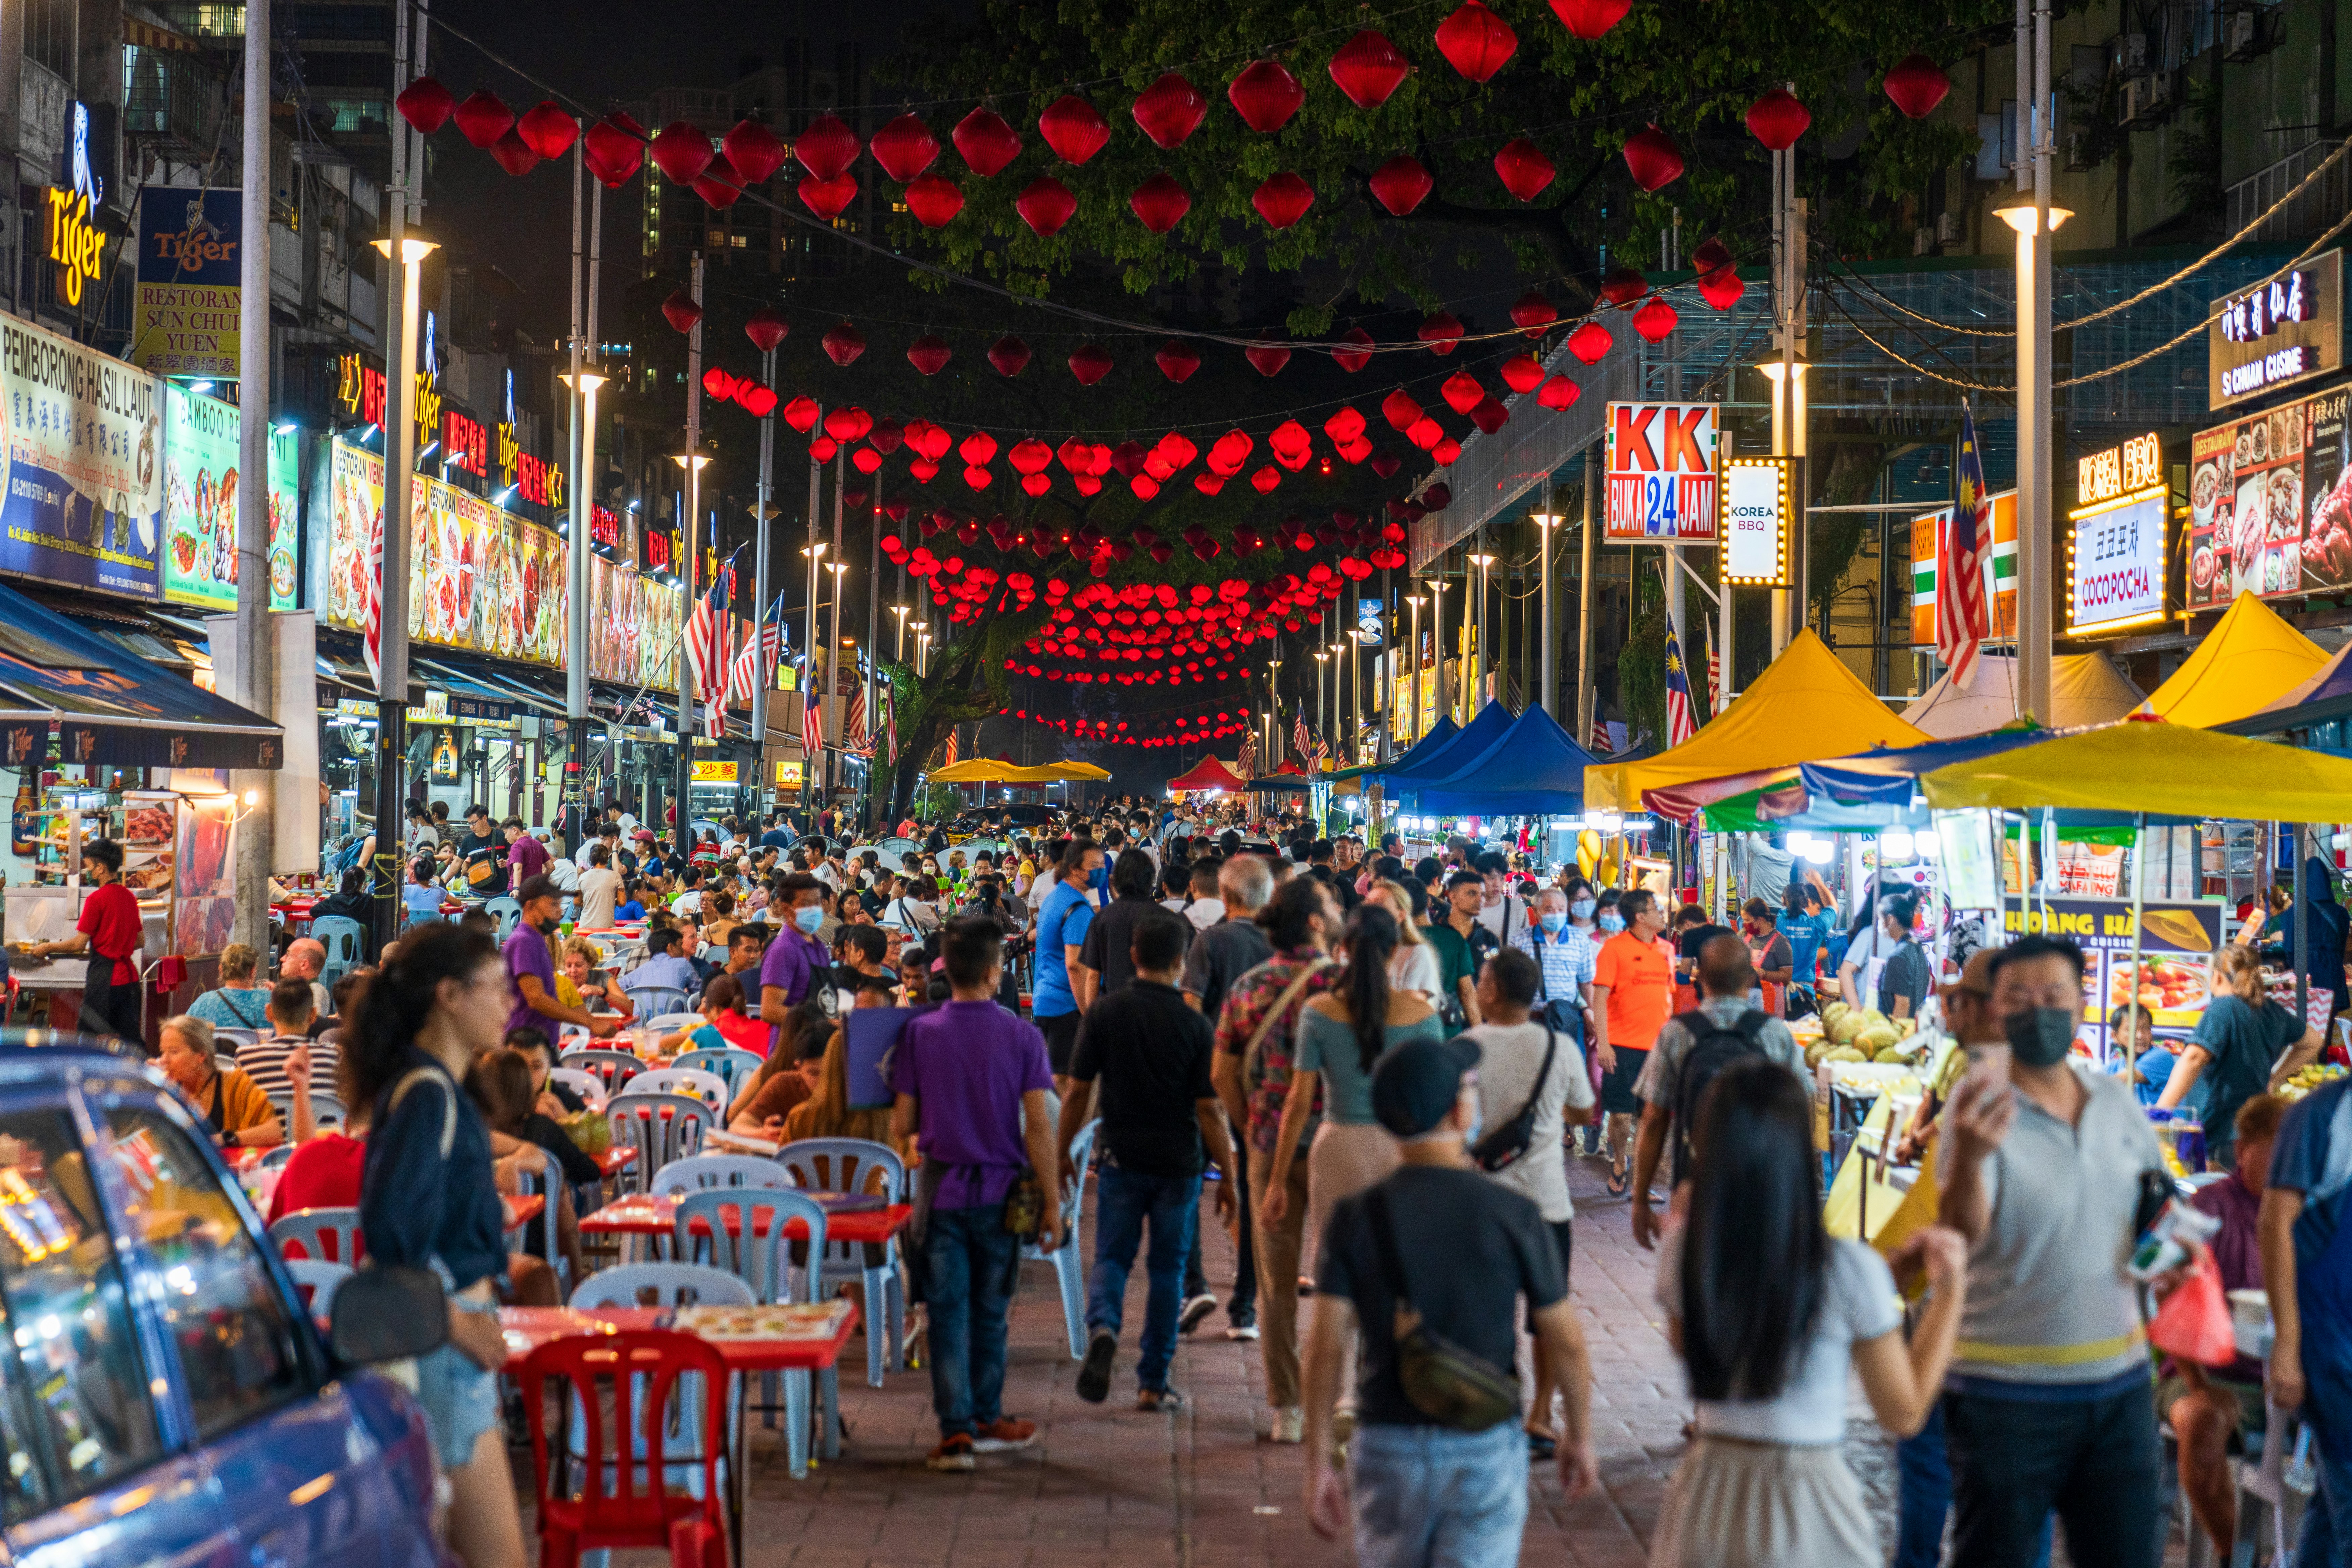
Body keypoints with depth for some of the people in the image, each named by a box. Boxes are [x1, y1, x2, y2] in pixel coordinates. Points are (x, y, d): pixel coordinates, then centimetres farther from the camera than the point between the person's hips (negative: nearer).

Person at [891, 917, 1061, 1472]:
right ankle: (986, 1419, 25)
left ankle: (956, 1429, 0)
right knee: (990, 1311, 14)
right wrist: (1051, 1200, -2)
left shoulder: (919, 1034, -4)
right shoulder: (1022, 1037, -7)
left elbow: (902, 1125, -2)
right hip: (1000, 1190, 0)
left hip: (941, 1190, 0)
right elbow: (1038, 1127, -8)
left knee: (948, 1312, 4)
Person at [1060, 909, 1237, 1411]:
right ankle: (1153, 1384, 13)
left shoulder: (1104, 1013, -4)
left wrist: (1062, 1153, 9)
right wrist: (1228, 1177, 0)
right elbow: (1208, 1109, -7)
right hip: (1178, 1162, 0)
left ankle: (1103, 1327, -20)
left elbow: (1078, 1091, -2)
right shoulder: (1194, 1025, -7)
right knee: (1167, 1267, 10)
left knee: (1112, 1257, 11)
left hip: (1122, 1157, 1)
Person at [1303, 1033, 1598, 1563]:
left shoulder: (1355, 1218, -5)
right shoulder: (1512, 1215, -8)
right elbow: (1565, 1342, -2)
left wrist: (1318, 1463, -1)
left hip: (1387, 1446, 2)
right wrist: (1580, 1436, 12)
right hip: (1487, 1447, -2)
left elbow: (1325, 1346, -8)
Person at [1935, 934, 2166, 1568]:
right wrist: (1968, 1159, -49)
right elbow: (1963, 1232, -28)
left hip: (2120, 1381, 5)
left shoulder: (2118, 1101, 5)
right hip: (2007, 1392, -5)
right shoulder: (1982, 1107, -13)